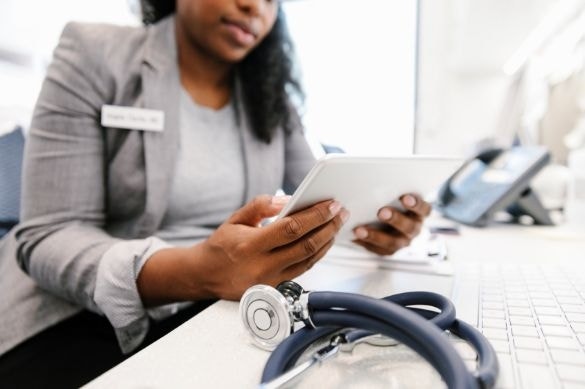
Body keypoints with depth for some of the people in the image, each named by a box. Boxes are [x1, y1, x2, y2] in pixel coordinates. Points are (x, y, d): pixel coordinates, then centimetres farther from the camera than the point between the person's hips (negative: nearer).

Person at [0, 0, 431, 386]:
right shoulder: (94, 55, -7)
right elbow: (48, 236, -14)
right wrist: (193, 272, -32)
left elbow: (319, 200, 7)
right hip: (88, 321, -3)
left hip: (221, 309, 4)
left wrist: (371, 215, -17)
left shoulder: (272, 97, 6)